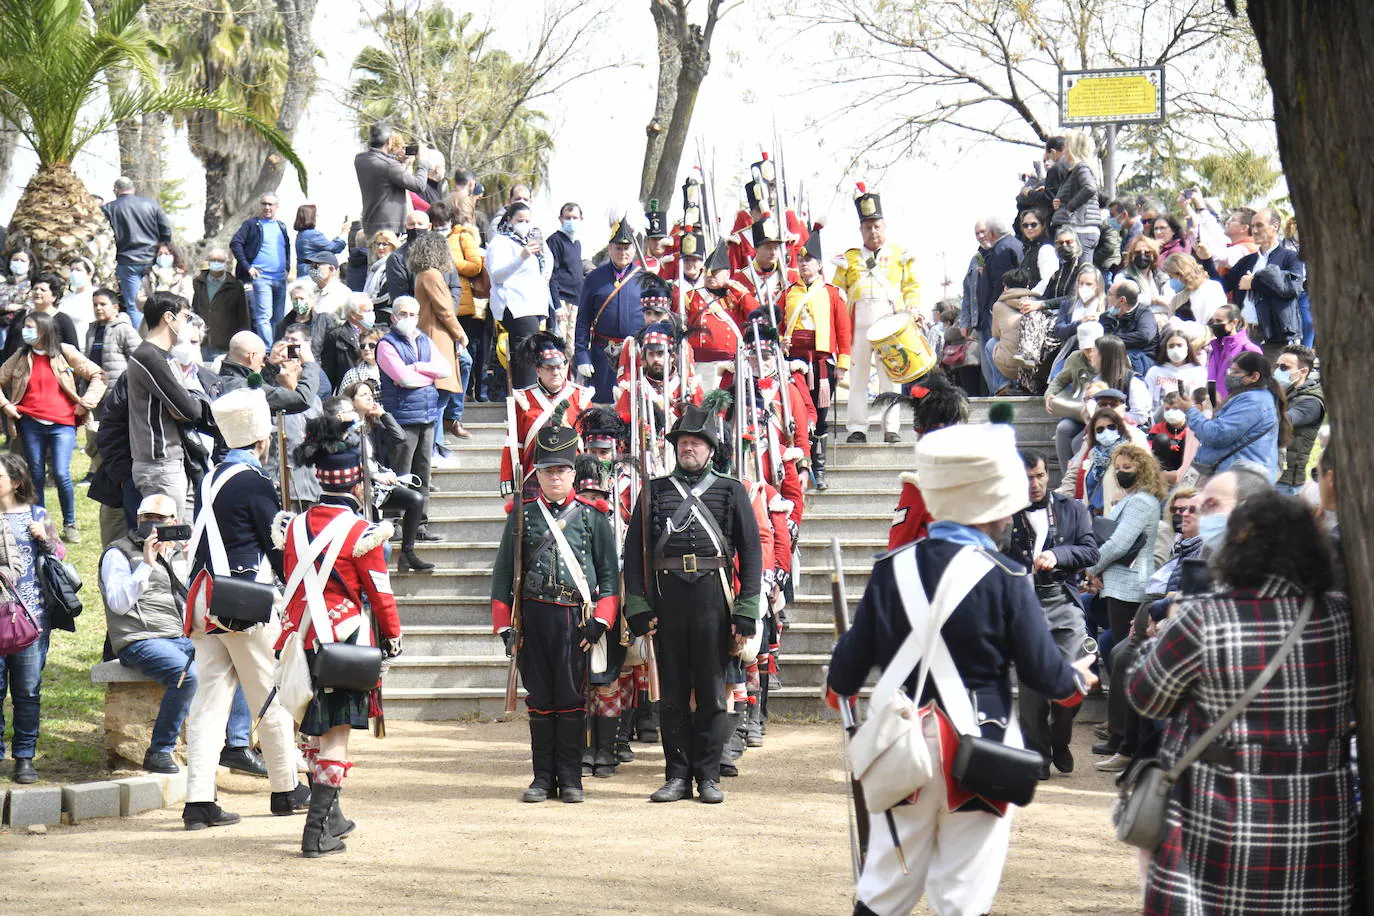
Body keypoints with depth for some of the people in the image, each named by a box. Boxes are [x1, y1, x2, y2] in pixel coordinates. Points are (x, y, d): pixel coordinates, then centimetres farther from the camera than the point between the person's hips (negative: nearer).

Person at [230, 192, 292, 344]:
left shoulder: (282, 226, 18)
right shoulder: (252, 224, 1)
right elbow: (235, 243, -6)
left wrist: (287, 268, 14)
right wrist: (247, 267, -11)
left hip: (280, 279, 6)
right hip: (261, 277, -6)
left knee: (278, 318, 8)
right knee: (264, 317, -12)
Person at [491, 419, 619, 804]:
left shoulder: (592, 515, 6)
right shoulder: (522, 513, 7)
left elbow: (609, 573, 7)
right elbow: (504, 571, 9)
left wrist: (600, 620, -3)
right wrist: (504, 625, 3)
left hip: (576, 618, -1)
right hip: (533, 616, 1)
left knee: (571, 700, 2)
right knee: (540, 699, 5)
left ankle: (570, 778, 9)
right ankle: (544, 777, 12)